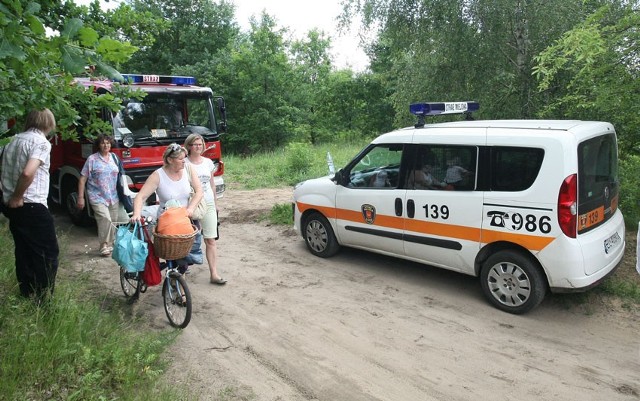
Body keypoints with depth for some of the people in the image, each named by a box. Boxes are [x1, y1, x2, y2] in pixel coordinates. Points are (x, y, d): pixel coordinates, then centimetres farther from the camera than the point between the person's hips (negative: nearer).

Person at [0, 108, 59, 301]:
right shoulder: (41, 142, -12)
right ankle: (42, 299, 4)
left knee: (24, 252, 16)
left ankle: (27, 296, 24)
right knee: (48, 253, 2)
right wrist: (17, 198, -14)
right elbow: (28, 173, -26)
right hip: (33, 207, -8)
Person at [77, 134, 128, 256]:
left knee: (113, 222, 9)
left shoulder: (114, 158, 10)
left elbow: (120, 176, 17)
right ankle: (104, 246, -8)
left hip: (113, 197, 5)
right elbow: (82, 179, -3)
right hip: (97, 197, -5)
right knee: (105, 220, -19)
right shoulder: (92, 159, -2)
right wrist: (80, 198, -8)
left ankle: (110, 244, 24)